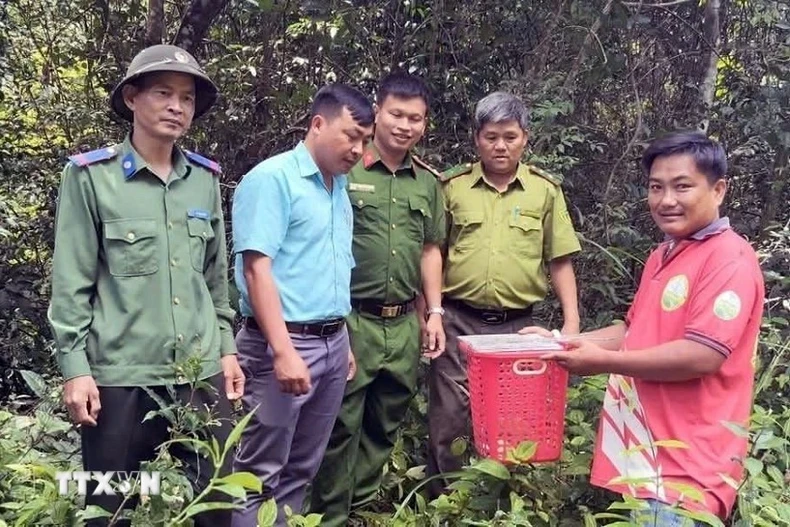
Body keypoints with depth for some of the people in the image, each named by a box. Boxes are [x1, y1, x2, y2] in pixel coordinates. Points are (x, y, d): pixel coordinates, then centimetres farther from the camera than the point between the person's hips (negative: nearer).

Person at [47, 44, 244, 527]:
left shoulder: (206, 179, 7)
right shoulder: (91, 176, -5)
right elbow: (71, 282, -5)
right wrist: (75, 366, -8)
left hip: (202, 371, 4)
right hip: (120, 374, -3)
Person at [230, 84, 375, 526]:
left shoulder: (341, 189, 14)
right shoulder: (272, 178, -11)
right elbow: (257, 268, -18)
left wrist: (343, 340, 17)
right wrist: (284, 351, -23)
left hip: (332, 343, 8)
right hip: (284, 343, -8)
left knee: (302, 469, 17)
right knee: (261, 473, 3)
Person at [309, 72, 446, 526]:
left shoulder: (429, 182, 10)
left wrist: (435, 311, 10)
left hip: (405, 325, 5)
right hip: (351, 320, -5)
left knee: (386, 427, 16)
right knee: (342, 425, 4)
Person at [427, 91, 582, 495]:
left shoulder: (545, 189, 4)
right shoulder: (452, 187, 3)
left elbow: (559, 262, 6)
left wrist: (571, 320, -1)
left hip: (518, 324, 1)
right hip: (458, 321, -1)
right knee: (450, 420, 2)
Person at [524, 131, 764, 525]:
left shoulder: (730, 259, -15)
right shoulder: (661, 256, 14)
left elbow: (703, 356, -23)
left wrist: (603, 361, -17)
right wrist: (561, 341, 12)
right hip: (645, 451, 9)